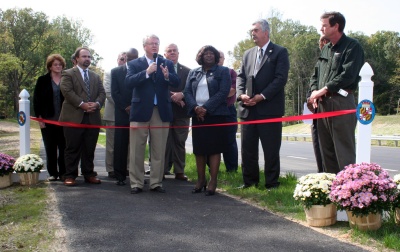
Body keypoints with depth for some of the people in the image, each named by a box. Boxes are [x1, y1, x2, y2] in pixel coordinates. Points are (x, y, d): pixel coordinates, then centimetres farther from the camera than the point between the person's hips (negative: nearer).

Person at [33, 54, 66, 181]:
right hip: (48, 120, 0)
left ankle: (63, 173, 9)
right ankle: (53, 173, 14)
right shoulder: (42, 80, 5)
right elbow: (36, 100, 4)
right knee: (50, 148, 5)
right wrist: (39, 117, -3)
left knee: (63, 147, 2)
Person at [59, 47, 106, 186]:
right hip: (74, 117, -4)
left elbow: (102, 93, 12)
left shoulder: (95, 76, 20)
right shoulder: (68, 74, 4)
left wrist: (96, 103, -8)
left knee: (90, 149, 8)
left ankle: (89, 174, 17)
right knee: (73, 149, 0)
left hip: (93, 118, 5)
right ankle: (70, 176, 7)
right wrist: (82, 104, -17)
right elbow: (67, 91, -10)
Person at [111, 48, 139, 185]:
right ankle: (120, 176, 5)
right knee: (120, 146, 0)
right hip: (122, 113, 0)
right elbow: (114, 93, 3)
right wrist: (126, 107, -8)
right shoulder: (116, 71, 10)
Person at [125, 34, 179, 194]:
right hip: (140, 110, -1)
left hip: (162, 111, 2)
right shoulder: (134, 64, 5)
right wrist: (147, 72, -20)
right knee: (137, 150, 2)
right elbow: (128, 82, -10)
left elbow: (176, 83, -1)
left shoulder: (167, 64, 10)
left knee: (159, 151, 5)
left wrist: (167, 76, -22)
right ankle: (136, 183, 10)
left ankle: (156, 183, 14)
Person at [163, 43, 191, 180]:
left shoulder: (187, 71, 10)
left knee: (180, 142, 5)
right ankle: (163, 170, 9)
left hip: (181, 112, 2)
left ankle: (179, 171, 10)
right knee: (164, 142, 2)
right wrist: (172, 97, -13)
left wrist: (181, 95, -15)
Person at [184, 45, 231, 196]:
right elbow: (187, 92, 6)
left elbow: (223, 93, -8)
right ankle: (201, 179, 15)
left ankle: (213, 181, 1)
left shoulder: (223, 71, 4)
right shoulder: (193, 73, 15)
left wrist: (206, 108, -16)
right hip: (197, 115, 4)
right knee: (199, 148, 5)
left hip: (216, 115, -3)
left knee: (214, 147, -4)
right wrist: (195, 108, -13)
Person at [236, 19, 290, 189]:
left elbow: (281, 78, -9)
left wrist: (262, 96, -16)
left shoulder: (279, 52, 1)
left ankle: (272, 183, 10)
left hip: (269, 108, -5)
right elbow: (241, 77, 15)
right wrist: (241, 94, -5)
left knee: (271, 149, 1)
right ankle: (249, 181, 20)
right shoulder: (248, 54, 19)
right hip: (248, 109, 5)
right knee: (247, 148, 8)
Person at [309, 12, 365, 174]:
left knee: (344, 149, -7)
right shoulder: (326, 49, 19)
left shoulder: (352, 46, -5)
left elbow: (347, 75, -16)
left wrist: (324, 90, -14)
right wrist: (315, 90, -1)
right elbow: (316, 74, 19)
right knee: (326, 149, 11)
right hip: (322, 104, 8)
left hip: (342, 103, -8)